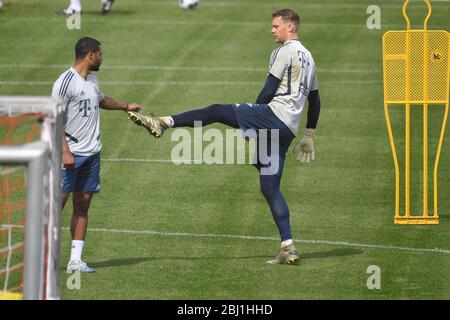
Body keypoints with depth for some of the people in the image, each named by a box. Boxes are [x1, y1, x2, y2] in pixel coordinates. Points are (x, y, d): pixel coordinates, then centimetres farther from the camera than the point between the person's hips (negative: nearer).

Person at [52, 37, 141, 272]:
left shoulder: (92, 81, 14)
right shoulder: (65, 82, -13)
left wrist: (125, 107, 44)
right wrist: (65, 152, -21)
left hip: (92, 153, 8)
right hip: (71, 153, -8)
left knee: (82, 206, 6)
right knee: (58, 201, -10)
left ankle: (75, 259, 8)